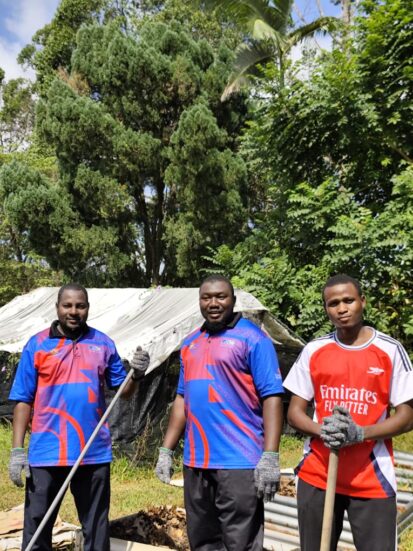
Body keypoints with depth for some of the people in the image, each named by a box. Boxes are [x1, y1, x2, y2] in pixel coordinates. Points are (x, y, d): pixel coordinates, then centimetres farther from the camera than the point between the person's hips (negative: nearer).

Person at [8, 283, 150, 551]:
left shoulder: (103, 343, 3)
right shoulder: (37, 345, -2)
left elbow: (123, 390, 7)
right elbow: (24, 400, -1)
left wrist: (136, 375, -14)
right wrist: (17, 450, -6)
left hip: (94, 452, 2)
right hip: (46, 453, -1)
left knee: (96, 526, 16)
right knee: (37, 526, 10)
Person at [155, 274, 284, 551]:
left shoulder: (252, 338, -7)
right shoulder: (190, 343, 14)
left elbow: (272, 398, -12)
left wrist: (270, 457, -20)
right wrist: (166, 451, 14)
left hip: (240, 462, -7)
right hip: (195, 462, 7)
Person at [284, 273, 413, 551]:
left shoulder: (390, 350, -3)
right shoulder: (313, 351, 3)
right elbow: (295, 412, 5)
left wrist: (360, 433, -19)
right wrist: (321, 430, -15)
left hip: (372, 479, -2)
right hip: (316, 474, 2)